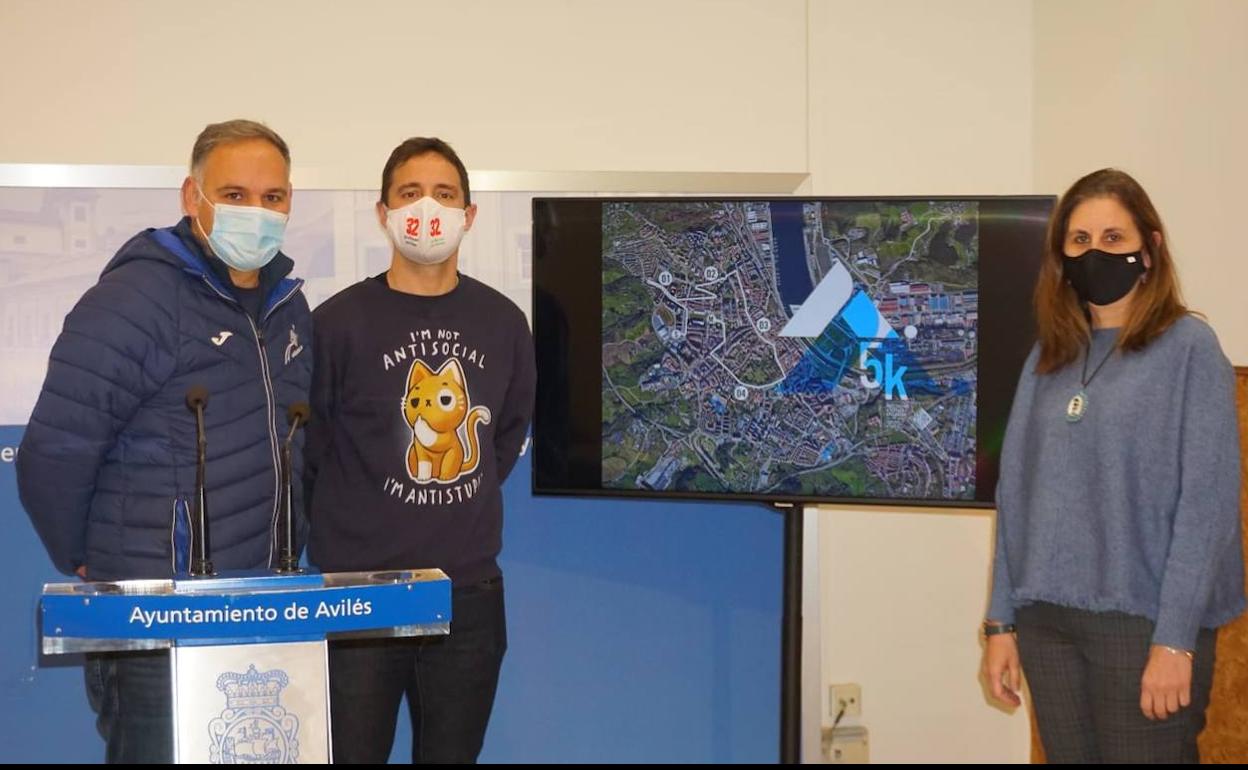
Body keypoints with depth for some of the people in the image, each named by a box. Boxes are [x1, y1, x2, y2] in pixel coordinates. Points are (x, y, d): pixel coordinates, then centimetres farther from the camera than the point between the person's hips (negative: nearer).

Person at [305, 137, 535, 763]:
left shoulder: (502, 322, 6)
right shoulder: (341, 320, -6)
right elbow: (310, 449, 1)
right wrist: (349, 525, 4)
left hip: (470, 592, 4)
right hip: (358, 590, -3)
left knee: (453, 753, 13)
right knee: (350, 753, 2)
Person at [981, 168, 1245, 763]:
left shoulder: (1189, 348, -5)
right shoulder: (1048, 357, 11)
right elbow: (1017, 495, 11)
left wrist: (1175, 639, -15)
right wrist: (1001, 622, 7)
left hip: (1141, 621, -4)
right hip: (1047, 621, 5)